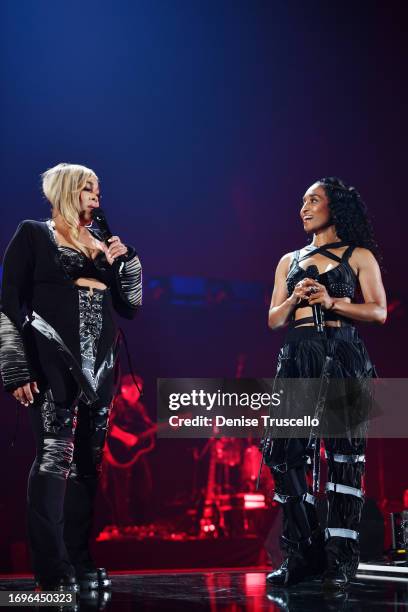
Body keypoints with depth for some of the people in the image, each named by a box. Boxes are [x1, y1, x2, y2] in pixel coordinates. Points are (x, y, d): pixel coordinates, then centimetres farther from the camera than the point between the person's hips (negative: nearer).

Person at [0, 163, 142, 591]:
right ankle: (52, 568, -15)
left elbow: (129, 307, 18)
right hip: (54, 359, -6)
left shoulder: (102, 243, 18)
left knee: (88, 460, 5)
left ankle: (79, 560, 10)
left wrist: (123, 262, 3)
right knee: (54, 455, -14)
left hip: (100, 362, 6)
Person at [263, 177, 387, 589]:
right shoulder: (290, 261, 20)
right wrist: (295, 298, -4)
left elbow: (378, 311, 1)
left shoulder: (359, 256, 9)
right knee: (285, 453, -6)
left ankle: (340, 559, -3)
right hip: (297, 358, 4)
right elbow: (273, 320, 16)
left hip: (343, 357, -4)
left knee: (343, 454, -5)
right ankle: (303, 555, 0)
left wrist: (332, 302, -12)